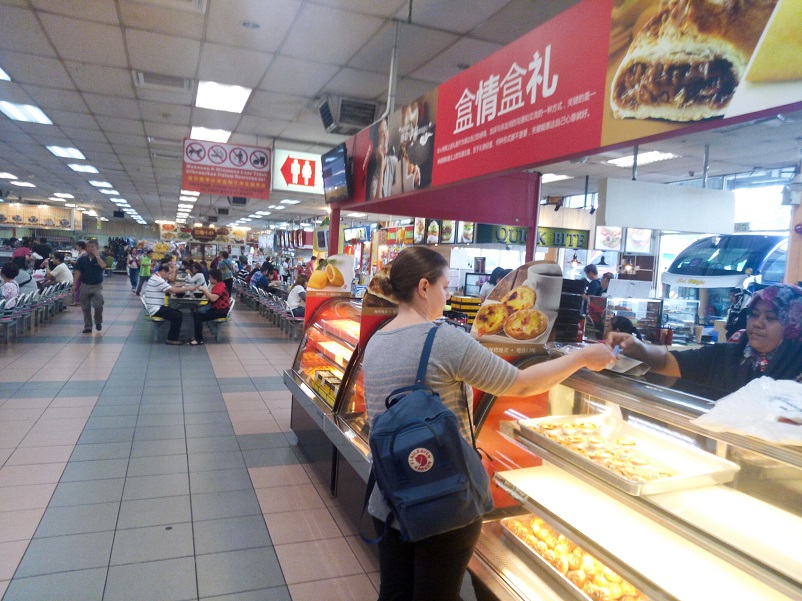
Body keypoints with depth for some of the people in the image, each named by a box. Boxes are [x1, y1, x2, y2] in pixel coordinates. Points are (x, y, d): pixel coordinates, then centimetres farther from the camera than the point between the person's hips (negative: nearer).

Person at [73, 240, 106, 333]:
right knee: (86, 308, 6)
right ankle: (87, 326, 17)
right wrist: (74, 285, -7)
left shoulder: (100, 258, -2)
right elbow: (77, 273, -1)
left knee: (98, 305, -18)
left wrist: (96, 255, -20)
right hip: (85, 286, 2)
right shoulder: (81, 259, 1)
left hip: (97, 286, -2)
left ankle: (98, 322, 7)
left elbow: (103, 266, -24)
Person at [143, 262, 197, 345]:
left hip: (156, 307, 11)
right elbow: (173, 290, -22)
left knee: (177, 312, 15)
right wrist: (188, 289, -14)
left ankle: (175, 332, 22)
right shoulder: (158, 280, -19)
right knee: (178, 316, -13)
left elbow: (169, 289, 18)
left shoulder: (156, 278, 15)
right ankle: (172, 339, -5)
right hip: (156, 309, -11)